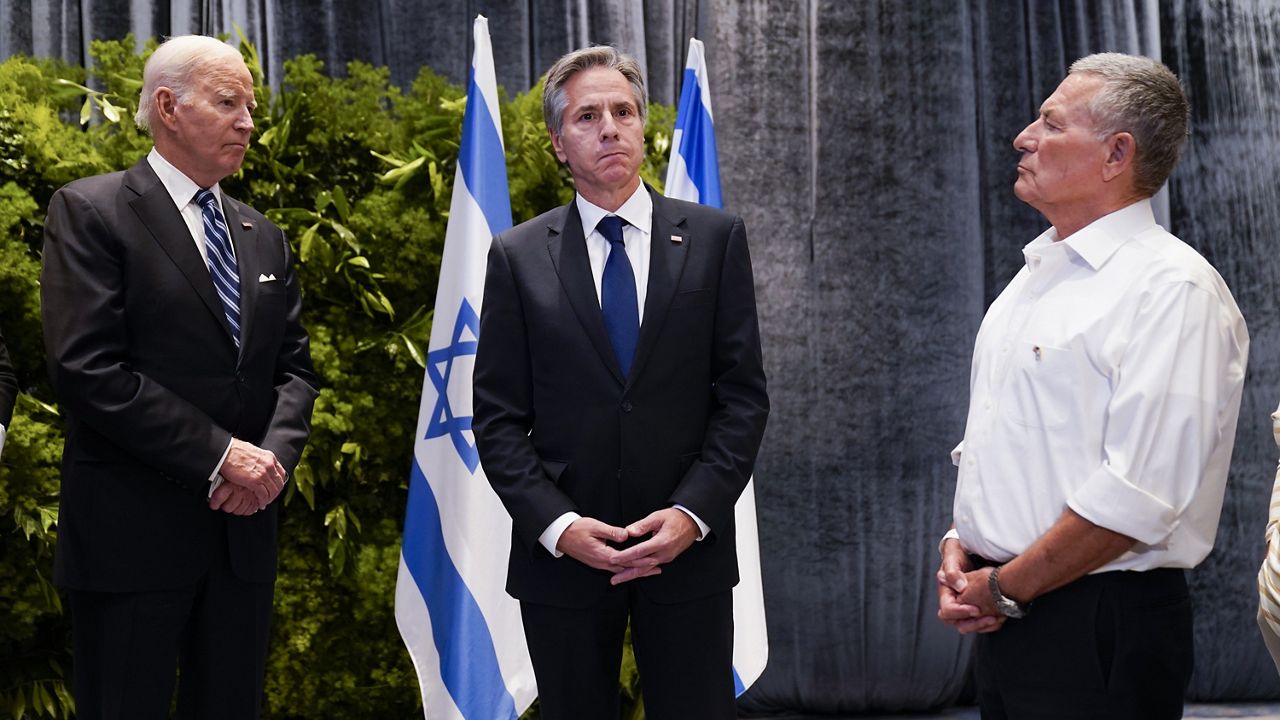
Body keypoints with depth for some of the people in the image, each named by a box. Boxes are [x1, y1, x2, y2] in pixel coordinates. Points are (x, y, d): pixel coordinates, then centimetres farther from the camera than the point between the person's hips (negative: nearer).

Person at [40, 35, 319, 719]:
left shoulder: (263, 237, 16)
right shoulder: (89, 212, -5)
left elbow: (293, 368, 15)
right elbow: (87, 369, -15)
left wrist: (274, 455, -7)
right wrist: (219, 457, -16)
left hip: (243, 530, 6)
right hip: (132, 534, -6)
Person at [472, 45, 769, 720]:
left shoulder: (715, 238, 3)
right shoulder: (518, 256, 3)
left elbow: (743, 394, 1)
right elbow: (498, 417, 1)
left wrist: (694, 512, -11)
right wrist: (557, 525, -11)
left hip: (690, 549, 0)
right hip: (561, 556, 0)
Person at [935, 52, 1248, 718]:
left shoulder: (1173, 289, -14)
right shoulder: (1037, 276, 14)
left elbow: (1138, 495, -21)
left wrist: (1003, 587, -15)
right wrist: (958, 547, 4)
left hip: (1098, 631, -7)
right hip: (1005, 615, 8)